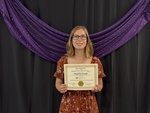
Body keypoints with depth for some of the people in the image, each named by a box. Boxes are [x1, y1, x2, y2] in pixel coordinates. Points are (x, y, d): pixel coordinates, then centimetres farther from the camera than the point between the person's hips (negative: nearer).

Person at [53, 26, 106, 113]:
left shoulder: (95, 61, -4)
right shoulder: (63, 61, -3)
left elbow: (100, 84, 5)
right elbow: (58, 83, 5)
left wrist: (98, 88, -16)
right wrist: (60, 88, -16)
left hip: (88, 105, 0)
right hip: (68, 105, 0)